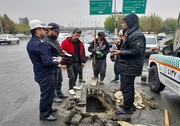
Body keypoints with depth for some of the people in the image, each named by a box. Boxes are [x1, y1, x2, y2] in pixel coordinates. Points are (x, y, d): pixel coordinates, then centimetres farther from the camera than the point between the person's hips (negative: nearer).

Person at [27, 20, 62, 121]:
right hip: (45, 75, -10)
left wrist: (53, 61, 6)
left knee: (47, 93, 24)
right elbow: (47, 62, -30)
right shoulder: (40, 44, -26)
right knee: (47, 94, 7)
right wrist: (57, 62, -11)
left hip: (40, 73, 10)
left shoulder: (30, 43, 7)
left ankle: (48, 109, 41)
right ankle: (44, 114, 24)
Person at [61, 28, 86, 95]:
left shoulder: (80, 43, 8)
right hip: (69, 63, -6)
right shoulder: (65, 42, -10)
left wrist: (83, 61, 11)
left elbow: (82, 53, 16)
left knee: (75, 75, 16)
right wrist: (63, 63, -14)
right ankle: (70, 88, 13)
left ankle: (73, 85, 38)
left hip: (77, 62, 6)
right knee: (72, 76, -6)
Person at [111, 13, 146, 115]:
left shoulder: (136, 35, -18)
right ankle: (130, 105, 32)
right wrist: (120, 50, 8)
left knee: (126, 88, -2)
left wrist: (121, 52, -22)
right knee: (129, 87, 18)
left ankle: (127, 108, 12)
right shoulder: (131, 34, 15)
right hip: (128, 66, 10)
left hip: (130, 67, -10)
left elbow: (137, 51, -25)